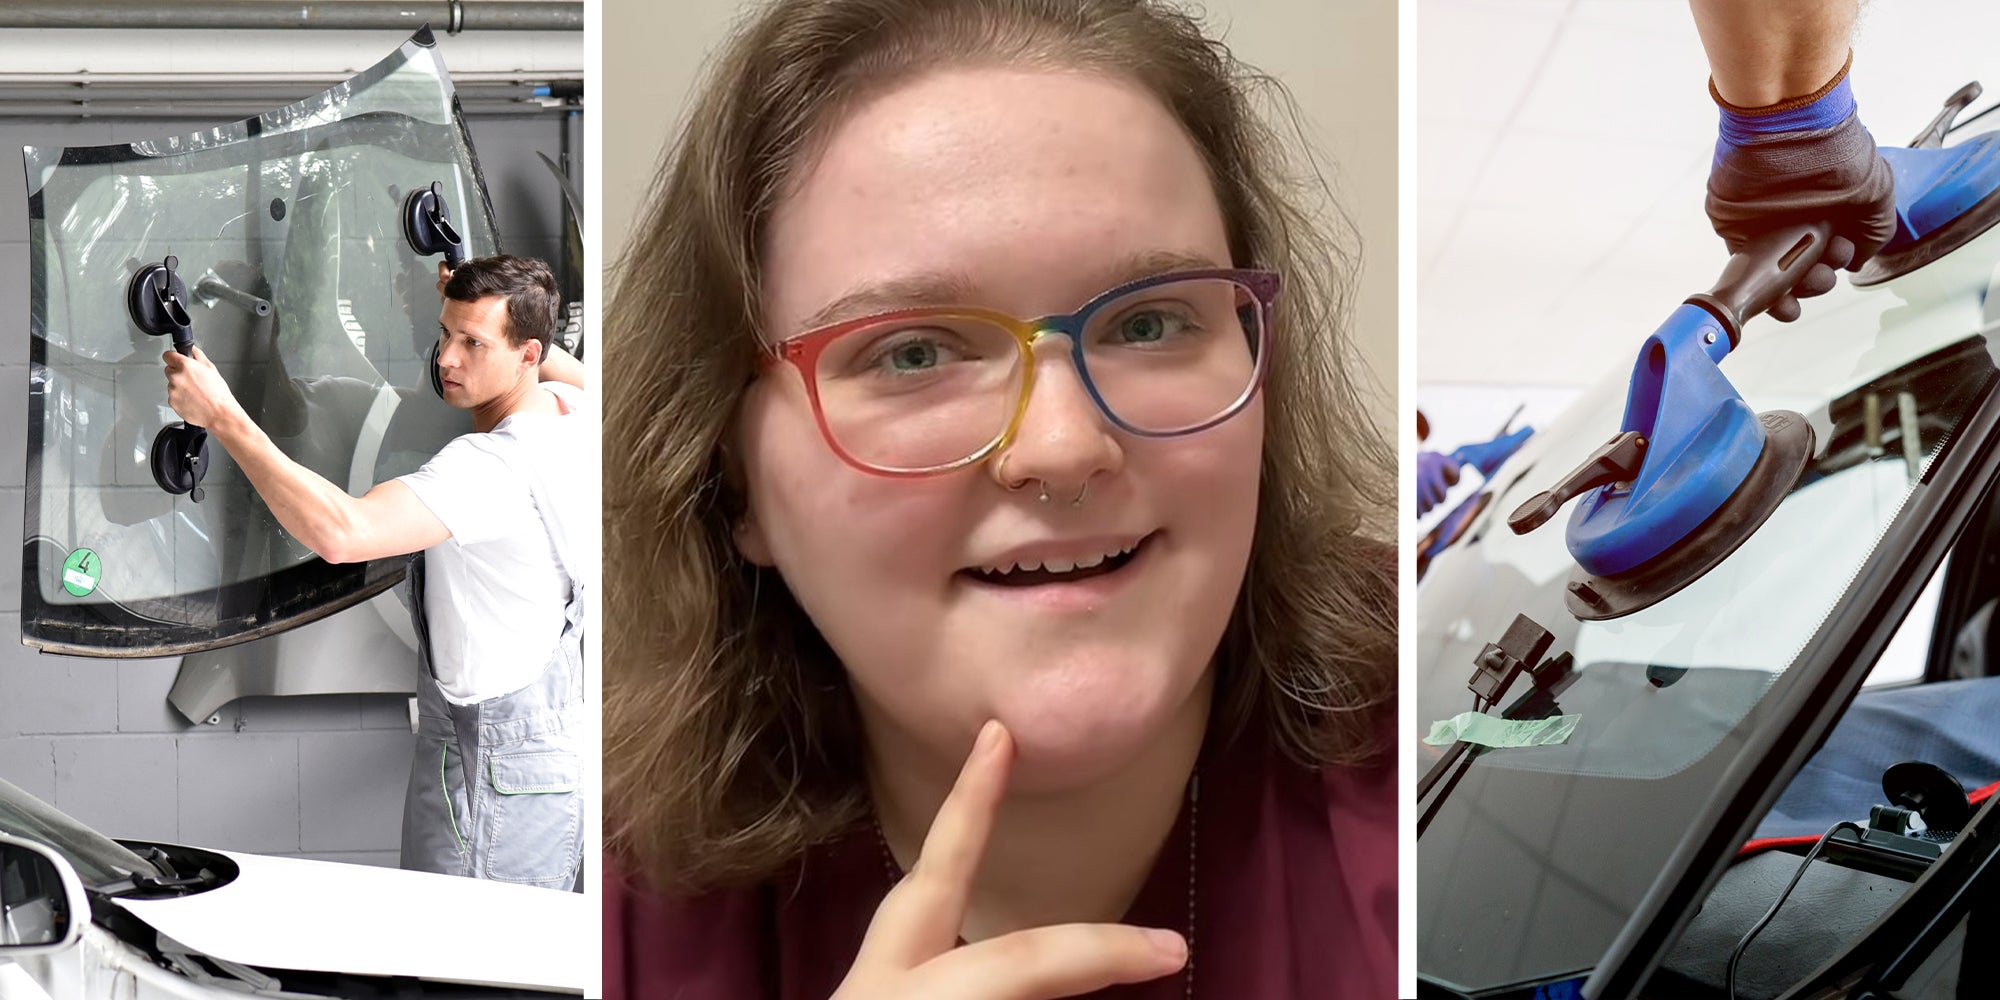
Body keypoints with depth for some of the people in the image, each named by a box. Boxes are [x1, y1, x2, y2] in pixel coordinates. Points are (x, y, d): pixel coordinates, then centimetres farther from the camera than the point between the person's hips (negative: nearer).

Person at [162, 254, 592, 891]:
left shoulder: (497, 465, -27)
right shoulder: (568, 410, 1)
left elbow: (339, 533, -38)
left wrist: (223, 418, -31)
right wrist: (470, 311, 25)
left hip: (494, 754, -10)